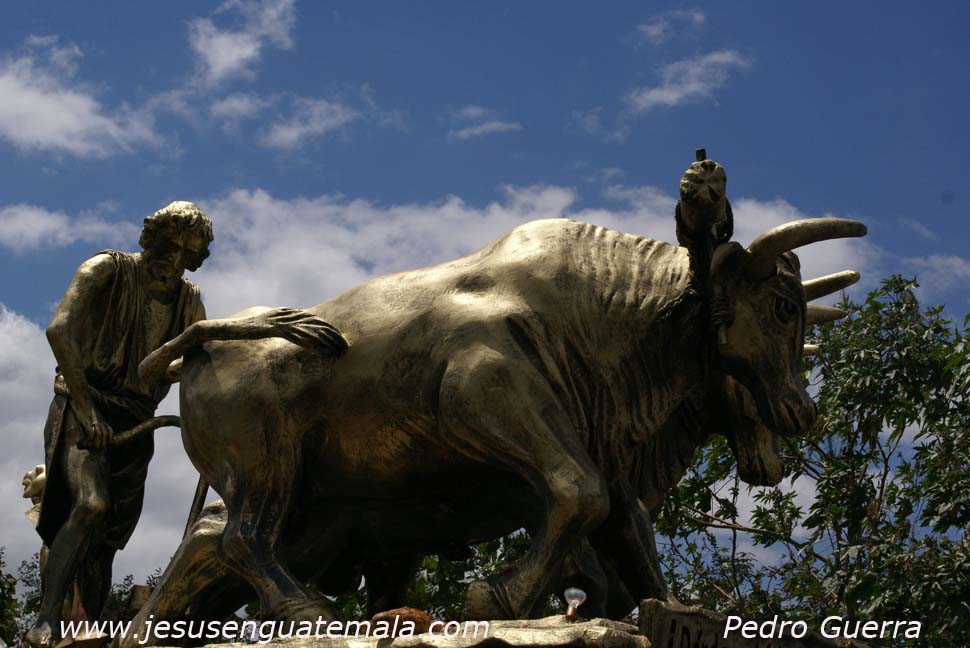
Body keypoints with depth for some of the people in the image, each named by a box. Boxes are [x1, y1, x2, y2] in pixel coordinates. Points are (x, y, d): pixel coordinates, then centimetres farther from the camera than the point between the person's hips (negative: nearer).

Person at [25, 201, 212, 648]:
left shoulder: (189, 302, 10)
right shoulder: (108, 270, -6)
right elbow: (59, 330, -18)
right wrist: (85, 409, -23)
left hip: (134, 423, 6)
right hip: (83, 408, -6)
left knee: (105, 540, 3)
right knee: (91, 505, -28)